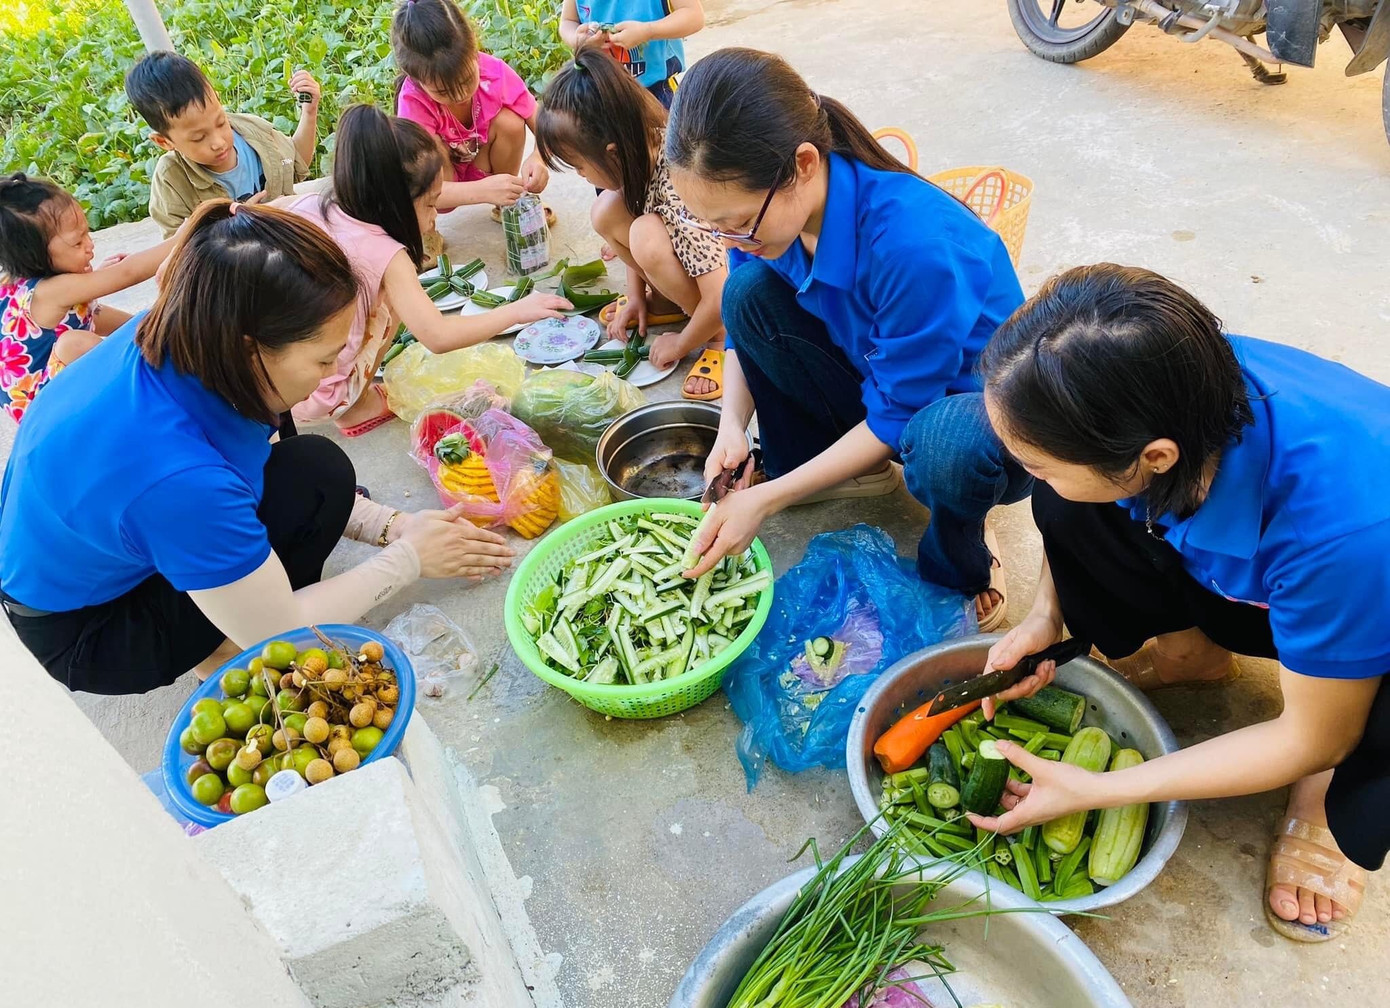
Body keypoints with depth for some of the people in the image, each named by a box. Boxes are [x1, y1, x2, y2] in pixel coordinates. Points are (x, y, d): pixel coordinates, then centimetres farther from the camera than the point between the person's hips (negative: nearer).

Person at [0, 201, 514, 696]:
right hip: (88, 638, -8)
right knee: (316, 475, -22)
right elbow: (276, 636, -24)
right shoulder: (176, 477, -40)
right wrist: (408, 557, -14)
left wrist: (389, 524, -7)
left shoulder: (178, 337, -17)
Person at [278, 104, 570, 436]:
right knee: (391, 295, 1)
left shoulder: (303, 205, -4)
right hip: (311, 398, -6)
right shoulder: (382, 253, -20)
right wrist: (516, 311, -19)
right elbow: (438, 337, -26)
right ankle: (355, 406, 6)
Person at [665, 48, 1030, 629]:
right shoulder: (767, 207, -16)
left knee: (947, 448, -42)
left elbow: (896, 418, -27)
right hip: (879, 381, 6)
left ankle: (960, 566, -5)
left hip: (981, 401, -5)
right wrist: (732, 424, -18)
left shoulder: (913, 242, -36)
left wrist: (767, 499, -27)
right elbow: (742, 328, 1)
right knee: (748, 291, -14)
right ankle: (848, 469, 3)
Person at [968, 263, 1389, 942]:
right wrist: (1045, 617, -16)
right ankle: (1192, 648, 6)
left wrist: (1094, 791, -23)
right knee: (1064, 506, -20)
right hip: (1234, 576, 4)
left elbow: (1313, 738, -25)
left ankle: (1329, 797, -1)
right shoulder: (1175, 383, -29)